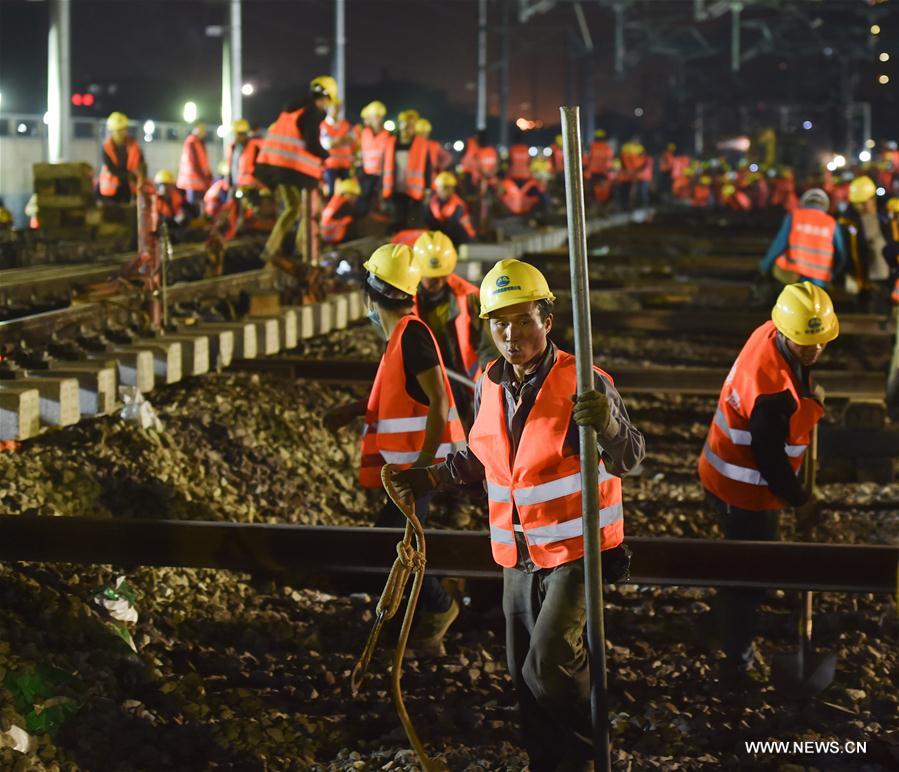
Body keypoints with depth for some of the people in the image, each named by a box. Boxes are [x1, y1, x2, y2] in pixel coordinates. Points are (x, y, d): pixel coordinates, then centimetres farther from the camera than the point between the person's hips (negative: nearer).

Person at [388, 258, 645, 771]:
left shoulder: (582, 383, -16)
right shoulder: (490, 387, 2)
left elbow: (628, 461, -20)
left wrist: (609, 424, -39)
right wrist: (431, 479, 14)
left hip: (576, 551, -7)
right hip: (520, 556, 7)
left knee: (550, 665, -18)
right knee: (526, 676, 13)